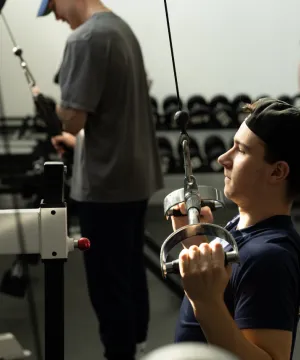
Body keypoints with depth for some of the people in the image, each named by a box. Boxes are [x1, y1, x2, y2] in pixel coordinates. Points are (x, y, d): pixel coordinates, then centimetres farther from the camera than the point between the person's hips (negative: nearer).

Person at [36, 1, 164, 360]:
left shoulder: (85, 39, -19)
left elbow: (73, 117, -22)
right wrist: (79, 140, 21)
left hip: (106, 183, -10)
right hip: (134, 175, 10)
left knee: (108, 284, 2)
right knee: (130, 274, 20)